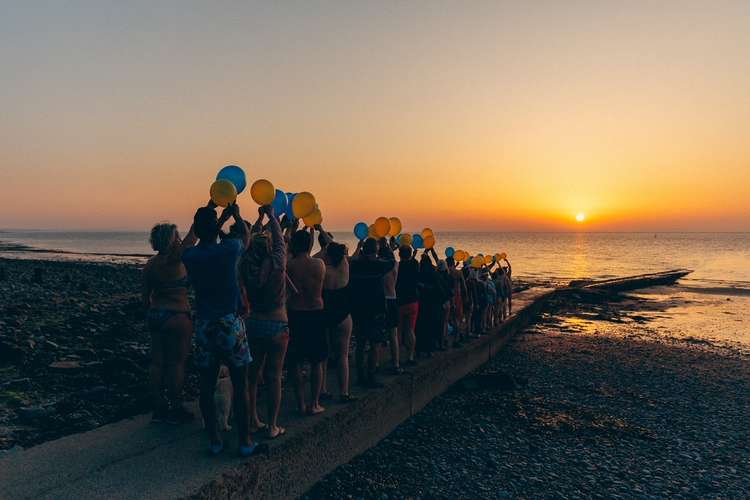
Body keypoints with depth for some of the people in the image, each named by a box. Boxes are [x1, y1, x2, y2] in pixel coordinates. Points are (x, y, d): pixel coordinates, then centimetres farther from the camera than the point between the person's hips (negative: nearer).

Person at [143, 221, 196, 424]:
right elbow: (193, 236, -14)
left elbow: (146, 295, 10)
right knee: (177, 363, 2)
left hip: (155, 316, 7)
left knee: (158, 362, 11)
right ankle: (175, 411, 10)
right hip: (177, 317, -7)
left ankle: (159, 408, 19)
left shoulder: (150, 264, 5)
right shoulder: (173, 259, -16)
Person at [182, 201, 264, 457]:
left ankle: (214, 441, 20)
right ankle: (245, 442, 14)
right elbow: (246, 237, 11)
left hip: (203, 326, 4)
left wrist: (222, 217, 29)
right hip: (230, 324, -4)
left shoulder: (189, 256, -2)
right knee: (240, 385, 6)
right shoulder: (229, 250, -12)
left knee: (207, 386, 11)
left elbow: (204, 239, 21)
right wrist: (236, 215, 27)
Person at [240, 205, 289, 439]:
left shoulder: (246, 266, -6)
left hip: (253, 323, 4)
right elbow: (280, 240, 3)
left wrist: (260, 218, 22)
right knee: (274, 376, 4)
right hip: (277, 325, -3)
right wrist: (271, 216, 17)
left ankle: (253, 420, 26)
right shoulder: (277, 264, -13)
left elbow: (249, 242, 11)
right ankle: (272, 426, 11)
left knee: (253, 373, 15)